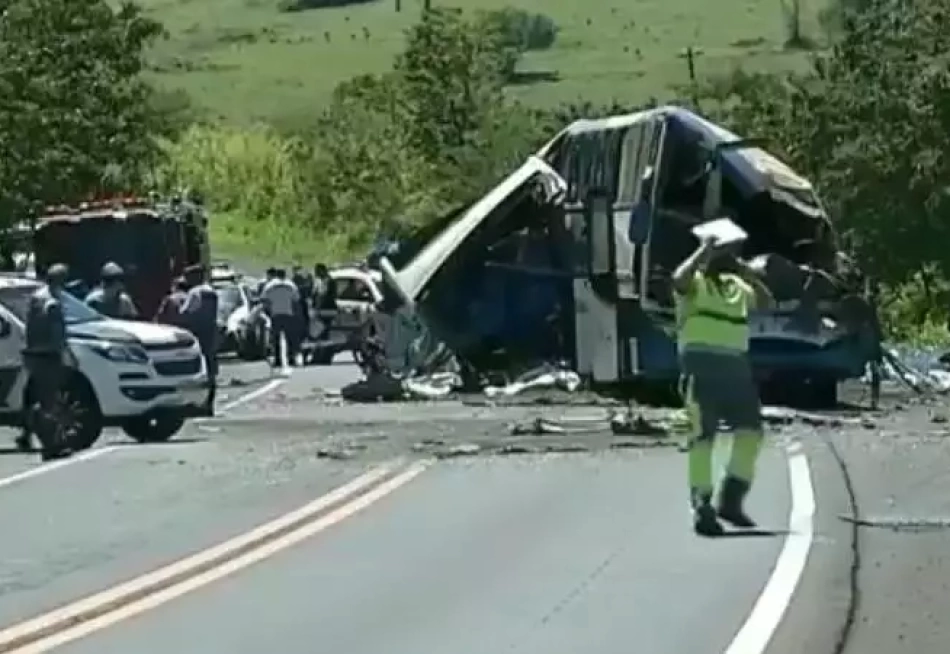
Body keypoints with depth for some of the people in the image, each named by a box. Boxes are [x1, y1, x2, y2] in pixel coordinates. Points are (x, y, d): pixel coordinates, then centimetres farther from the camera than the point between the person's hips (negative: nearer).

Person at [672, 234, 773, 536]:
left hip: (736, 364, 6)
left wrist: (744, 269, 10)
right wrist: (703, 251, -11)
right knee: (702, 436, -6)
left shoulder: (736, 286, 21)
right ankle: (702, 508, -5)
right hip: (701, 364, -6)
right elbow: (679, 279, -22)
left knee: (750, 429, -2)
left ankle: (731, 500, 7)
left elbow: (765, 298, 16)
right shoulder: (695, 283, 0)